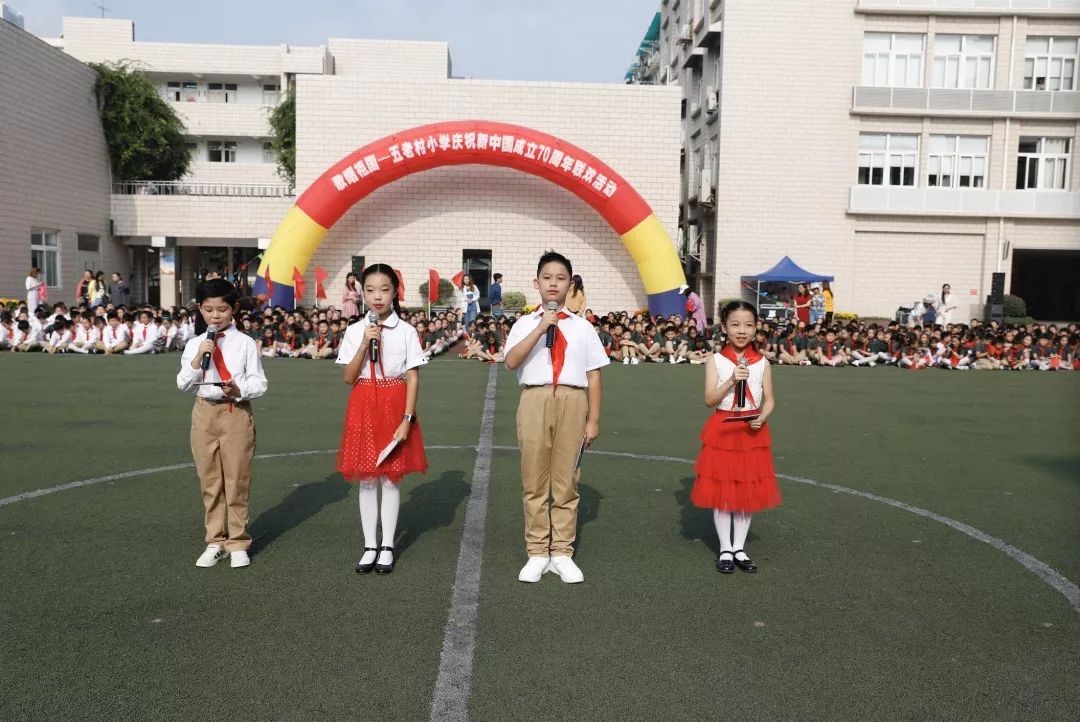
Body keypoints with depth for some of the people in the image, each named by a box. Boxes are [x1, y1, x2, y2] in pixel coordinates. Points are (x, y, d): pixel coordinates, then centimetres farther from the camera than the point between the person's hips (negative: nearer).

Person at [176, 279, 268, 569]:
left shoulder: (245, 343, -3)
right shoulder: (194, 344, 5)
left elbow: (259, 383, -3)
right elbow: (183, 384, 0)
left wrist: (239, 390, -21)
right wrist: (198, 359, -14)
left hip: (236, 413, -3)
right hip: (205, 412, 3)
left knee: (237, 480, 2)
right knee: (209, 481, 11)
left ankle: (238, 543, 17)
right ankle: (215, 542, 25)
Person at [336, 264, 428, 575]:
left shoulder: (406, 331, -4)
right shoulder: (355, 331, 2)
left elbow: (413, 378, -6)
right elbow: (349, 378, -2)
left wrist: (407, 419, -14)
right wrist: (365, 344, -15)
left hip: (395, 405, -2)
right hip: (364, 406, 2)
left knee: (391, 476, 4)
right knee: (366, 478, 6)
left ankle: (387, 547, 16)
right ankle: (369, 546, 18)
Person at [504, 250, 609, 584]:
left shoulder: (583, 327, 10)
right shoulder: (525, 324, 7)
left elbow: (593, 375, 8)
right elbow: (511, 361, -10)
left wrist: (593, 420, 3)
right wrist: (540, 328, -17)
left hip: (572, 402, 1)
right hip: (535, 401, 0)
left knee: (566, 481, 6)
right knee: (534, 481, 5)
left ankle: (562, 553, 17)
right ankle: (537, 553, 17)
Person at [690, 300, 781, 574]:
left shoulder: (762, 363, 2)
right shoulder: (716, 361, -3)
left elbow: (769, 400, 3)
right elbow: (710, 400, -10)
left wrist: (761, 418, -16)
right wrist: (731, 380, -24)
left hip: (752, 431, 2)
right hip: (722, 430, -2)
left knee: (748, 490, 8)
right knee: (721, 491, 4)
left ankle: (739, 548, 23)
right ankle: (725, 549, 18)